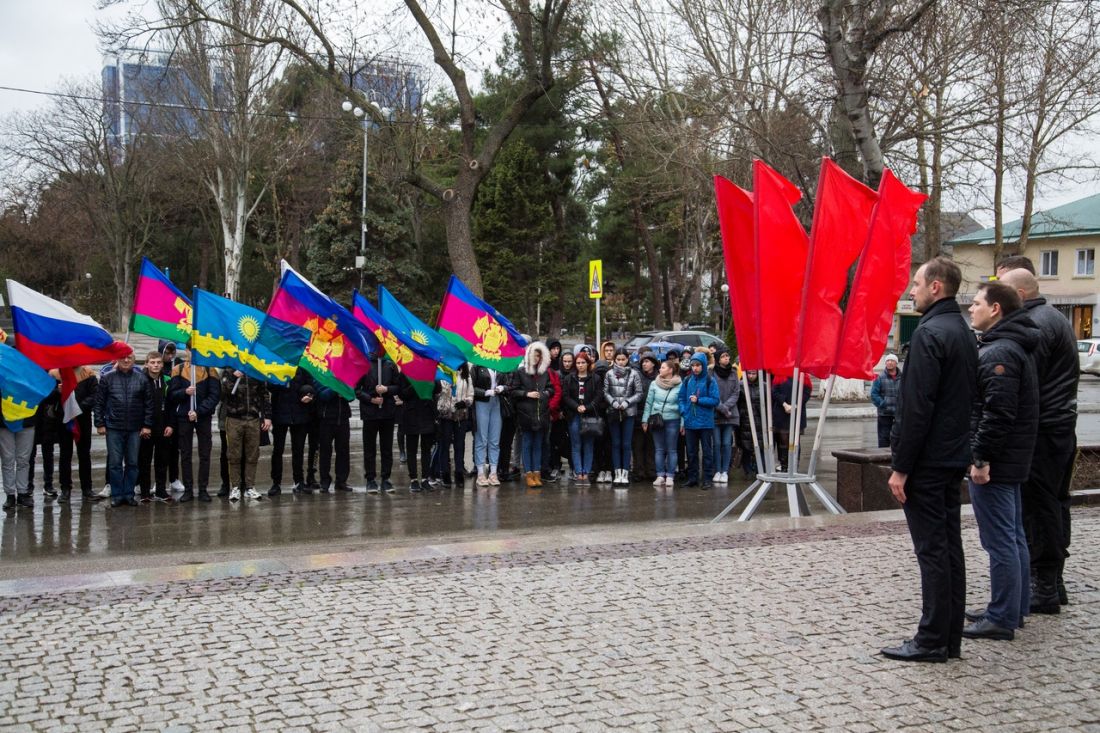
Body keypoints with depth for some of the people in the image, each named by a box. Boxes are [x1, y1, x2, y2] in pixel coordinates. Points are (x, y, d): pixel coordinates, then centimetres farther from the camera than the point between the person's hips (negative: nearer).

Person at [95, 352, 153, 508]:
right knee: (115, 463, 1)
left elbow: (148, 404, 5)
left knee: (132, 463, 6)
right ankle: (117, 495, 9)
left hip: (135, 429, 1)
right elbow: (99, 403, 3)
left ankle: (129, 494, 14)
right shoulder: (108, 378, 2)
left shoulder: (141, 379, 4)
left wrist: (147, 425, 0)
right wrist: (100, 423, -2)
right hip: (114, 428, -1)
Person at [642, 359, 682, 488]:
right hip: (656, 420, 3)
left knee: (671, 450, 4)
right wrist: (645, 420, 5)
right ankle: (660, 475, 11)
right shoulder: (654, 384, 4)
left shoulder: (679, 386, -5)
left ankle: (670, 476, 9)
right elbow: (648, 403, 7)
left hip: (672, 420, -3)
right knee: (659, 449, 6)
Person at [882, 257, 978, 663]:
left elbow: (917, 407, -21)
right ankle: (950, 637, 19)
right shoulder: (965, 333, 14)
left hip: (927, 461, -10)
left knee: (932, 550, -4)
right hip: (955, 458, 10)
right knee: (949, 546, 12)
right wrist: (961, 452, 19)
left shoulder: (930, 333, -16)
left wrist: (901, 467, -17)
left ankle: (932, 640, 2)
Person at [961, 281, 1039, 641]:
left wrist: (981, 458, -22)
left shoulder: (999, 353, -18)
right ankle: (1014, 610, 27)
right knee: (1014, 537, 17)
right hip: (1012, 461, 11)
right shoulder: (1015, 347, 16)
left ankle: (1002, 619, 1)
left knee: (1000, 542, -5)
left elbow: (998, 412, -26)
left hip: (994, 463, -11)